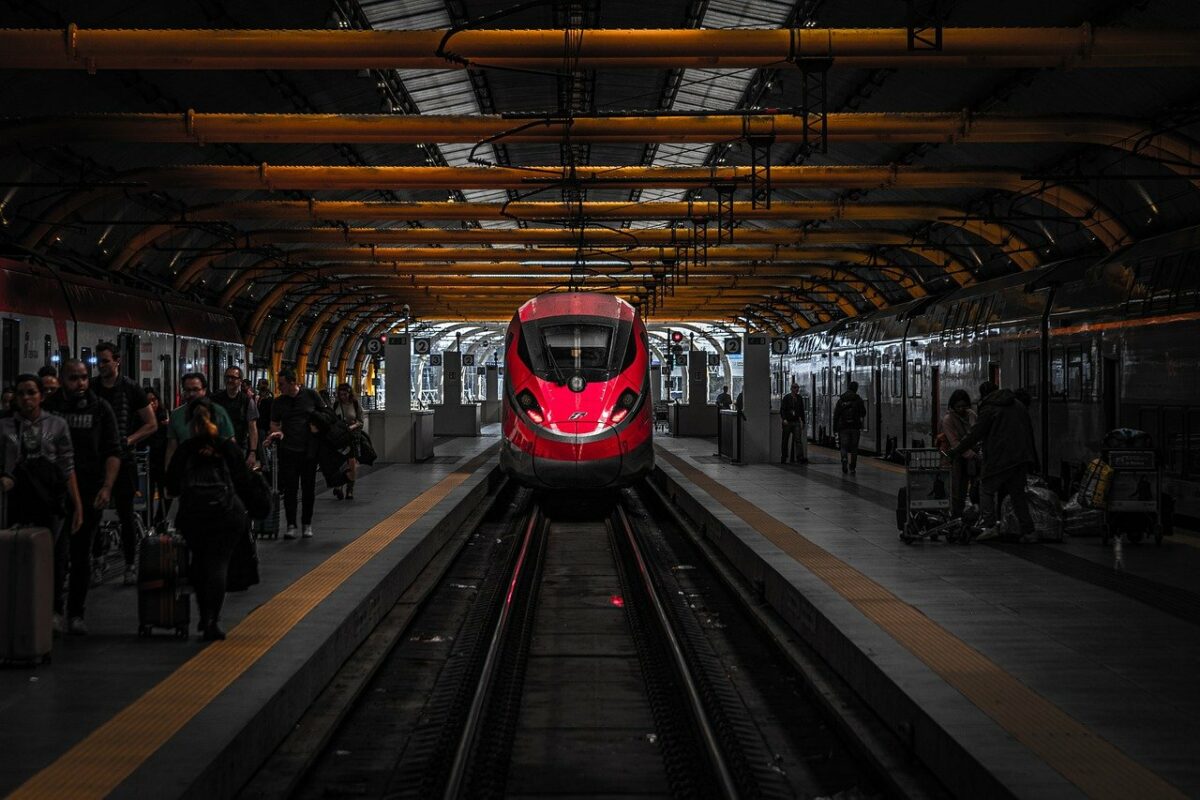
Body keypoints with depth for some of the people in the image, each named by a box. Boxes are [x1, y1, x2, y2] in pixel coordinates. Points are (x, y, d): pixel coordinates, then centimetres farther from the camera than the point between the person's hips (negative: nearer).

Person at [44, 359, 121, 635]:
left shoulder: (101, 409, 3)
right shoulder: (49, 407, 2)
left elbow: (113, 453, 2)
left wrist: (107, 488, -10)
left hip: (90, 495, 1)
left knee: (82, 556, 7)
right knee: (58, 554, -8)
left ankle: (76, 613, 16)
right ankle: (52, 610, 4)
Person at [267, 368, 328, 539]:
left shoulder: (311, 395, -1)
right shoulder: (278, 402, 3)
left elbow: (325, 413, 9)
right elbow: (274, 423, 8)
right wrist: (278, 432, -12)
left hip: (310, 449, 0)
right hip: (288, 450, 0)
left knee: (308, 488, 7)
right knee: (290, 488, -4)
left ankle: (307, 524, 17)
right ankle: (291, 525, 2)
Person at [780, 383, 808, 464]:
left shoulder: (799, 398, 11)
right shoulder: (786, 397, -1)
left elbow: (802, 411, 18)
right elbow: (782, 409, -5)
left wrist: (802, 421, 14)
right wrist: (784, 419, -18)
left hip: (796, 422, 2)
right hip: (787, 422, -2)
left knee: (798, 439, -10)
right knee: (785, 440, 5)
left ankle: (801, 457, -17)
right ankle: (784, 458, 15)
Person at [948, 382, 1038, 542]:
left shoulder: (989, 409, -5)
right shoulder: (1018, 406, 16)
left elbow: (975, 435, -7)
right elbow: (1029, 431, 20)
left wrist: (956, 451, 1)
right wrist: (1032, 458, 25)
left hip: (999, 458, -6)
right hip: (1021, 457, 6)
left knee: (986, 489, 4)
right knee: (1018, 494, 12)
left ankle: (990, 525, -10)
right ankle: (1028, 531, 7)